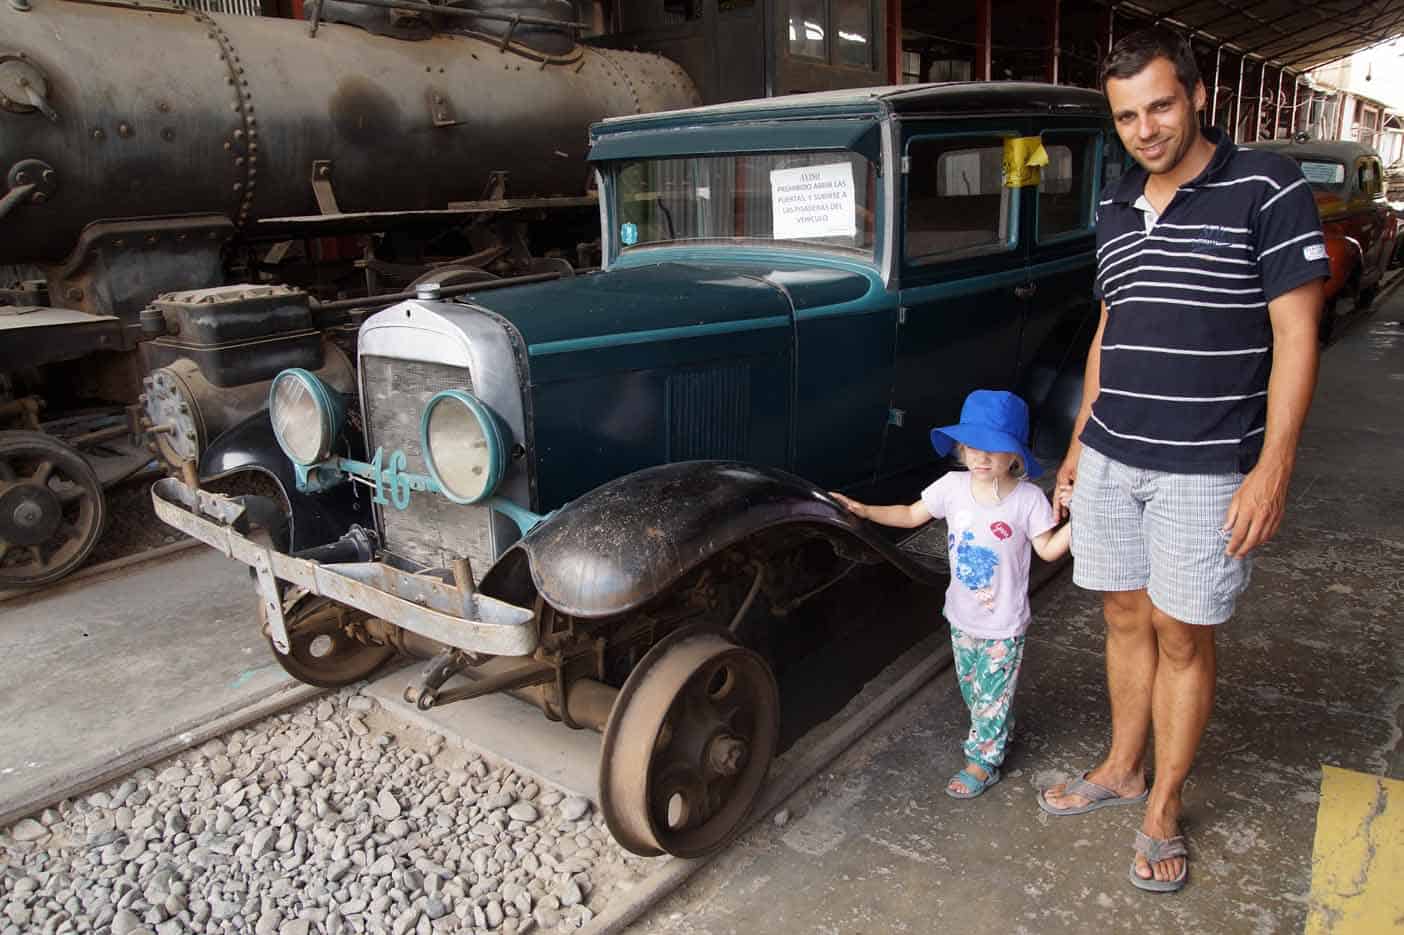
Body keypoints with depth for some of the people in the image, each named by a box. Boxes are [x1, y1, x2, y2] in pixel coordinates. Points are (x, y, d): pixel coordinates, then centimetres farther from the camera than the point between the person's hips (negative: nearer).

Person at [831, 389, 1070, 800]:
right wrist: (864, 510, -8)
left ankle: (983, 762, 26)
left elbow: (1048, 549, -9)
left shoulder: (1027, 499, -18)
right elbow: (912, 515, 1)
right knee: (971, 686, 23)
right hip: (962, 615, 5)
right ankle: (997, 733, 49)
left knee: (991, 695, 7)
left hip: (1003, 625, -4)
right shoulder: (954, 486, -9)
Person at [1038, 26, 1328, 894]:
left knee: (1182, 636, 5)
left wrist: (1273, 468, -17)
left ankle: (1163, 808, 22)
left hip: (1205, 468, -5)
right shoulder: (1116, 208, 10)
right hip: (1110, 460, 5)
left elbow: (1295, 336, -10)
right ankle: (1122, 769, 33)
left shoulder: (1267, 187, -8)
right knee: (1126, 618, 15)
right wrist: (1081, 440, 17)